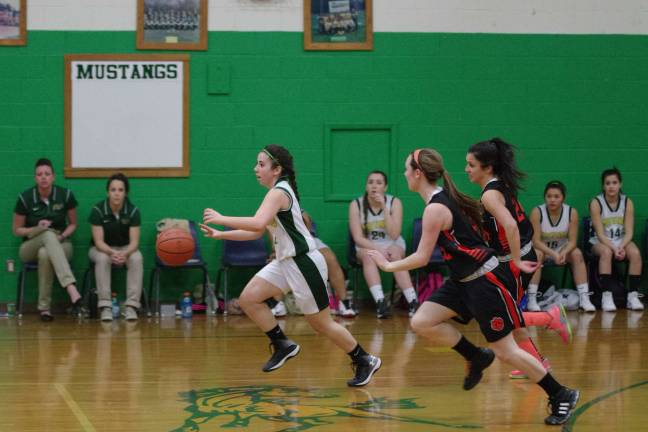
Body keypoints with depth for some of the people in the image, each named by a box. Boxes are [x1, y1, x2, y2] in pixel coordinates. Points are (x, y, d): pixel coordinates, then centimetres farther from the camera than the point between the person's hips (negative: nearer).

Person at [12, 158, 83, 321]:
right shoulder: (25, 198, -7)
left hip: (60, 245, 0)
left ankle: (44, 307, -34)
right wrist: (37, 228, -16)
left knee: (45, 254, -39)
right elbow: (17, 230, 2)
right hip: (31, 246, 0)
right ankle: (72, 290, -57)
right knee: (48, 233, -39)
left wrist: (62, 236, -14)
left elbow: (73, 224, 7)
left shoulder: (65, 195, -5)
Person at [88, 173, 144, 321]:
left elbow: (134, 242, -17)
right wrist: (112, 253, -40)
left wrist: (125, 254, -39)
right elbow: (99, 241, -19)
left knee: (137, 258, -32)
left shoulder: (133, 211, -14)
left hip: (126, 248, 1)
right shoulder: (98, 210, -17)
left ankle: (131, 306, -34)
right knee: (102, 259, -36)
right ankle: (105, 306, -35)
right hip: (103, 249, -1)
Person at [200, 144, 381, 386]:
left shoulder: (279, 193, -17)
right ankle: (283, 345, 10)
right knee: (249, 299, -1)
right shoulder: (279, 192, 13)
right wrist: (219, 235, 13)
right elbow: (257, 232, 19)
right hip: (286, 262, 9)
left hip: (304, 263, -9)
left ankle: (364, 361, 16)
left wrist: (221, 219, -28)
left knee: (320, 323, 0)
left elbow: (258, 223, -35)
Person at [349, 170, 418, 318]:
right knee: (368, 255, -35)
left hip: (392, 245, 0)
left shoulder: (394, 203, -7)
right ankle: (380, 301, -49)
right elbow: (358, 238, -13)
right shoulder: (356, 205, -7)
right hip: (367, 246, 0)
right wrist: (378, 249, -29)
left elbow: (394, 235, -16)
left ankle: (413, 302, -46)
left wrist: (384, 207, -22)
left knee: (395, 254, -35)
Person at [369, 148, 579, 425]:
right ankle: (477, 357, 13)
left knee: (505, 351, -2)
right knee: (421, 323, -1)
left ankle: (561, 396, 10)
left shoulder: (435, 209, -20)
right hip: (464, 280, 9)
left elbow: (422, 258, -17)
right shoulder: (444, 198, 9)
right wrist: (514, 260, 18)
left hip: (485, 281, -9)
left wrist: (388, 265, -1)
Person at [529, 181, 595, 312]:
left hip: (562, 251, 2)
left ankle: (584, 298, -25)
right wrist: (553, 254, -36)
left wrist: (564, 253, -34)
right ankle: (531, 299, -34)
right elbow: (536, 241, -22)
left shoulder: (572, 212, -13)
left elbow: (572, 241, -12)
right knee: (536, 254, -34)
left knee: (577, 253, -25)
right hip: (542, 250, -2)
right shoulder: (537, 212, -19)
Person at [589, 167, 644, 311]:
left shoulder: (627, 202, -2)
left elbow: (629, 232, -6)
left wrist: (621, 247, -25)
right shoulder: (596, 203, -9)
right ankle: (606, 296, -38)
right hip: (600, 242, -2)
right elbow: (600, 233, -14)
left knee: (635, 253, -29)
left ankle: (633, 295, -26)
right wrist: (614, 248, -28)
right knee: (606, 252, -37)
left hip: (622, 240, 2)